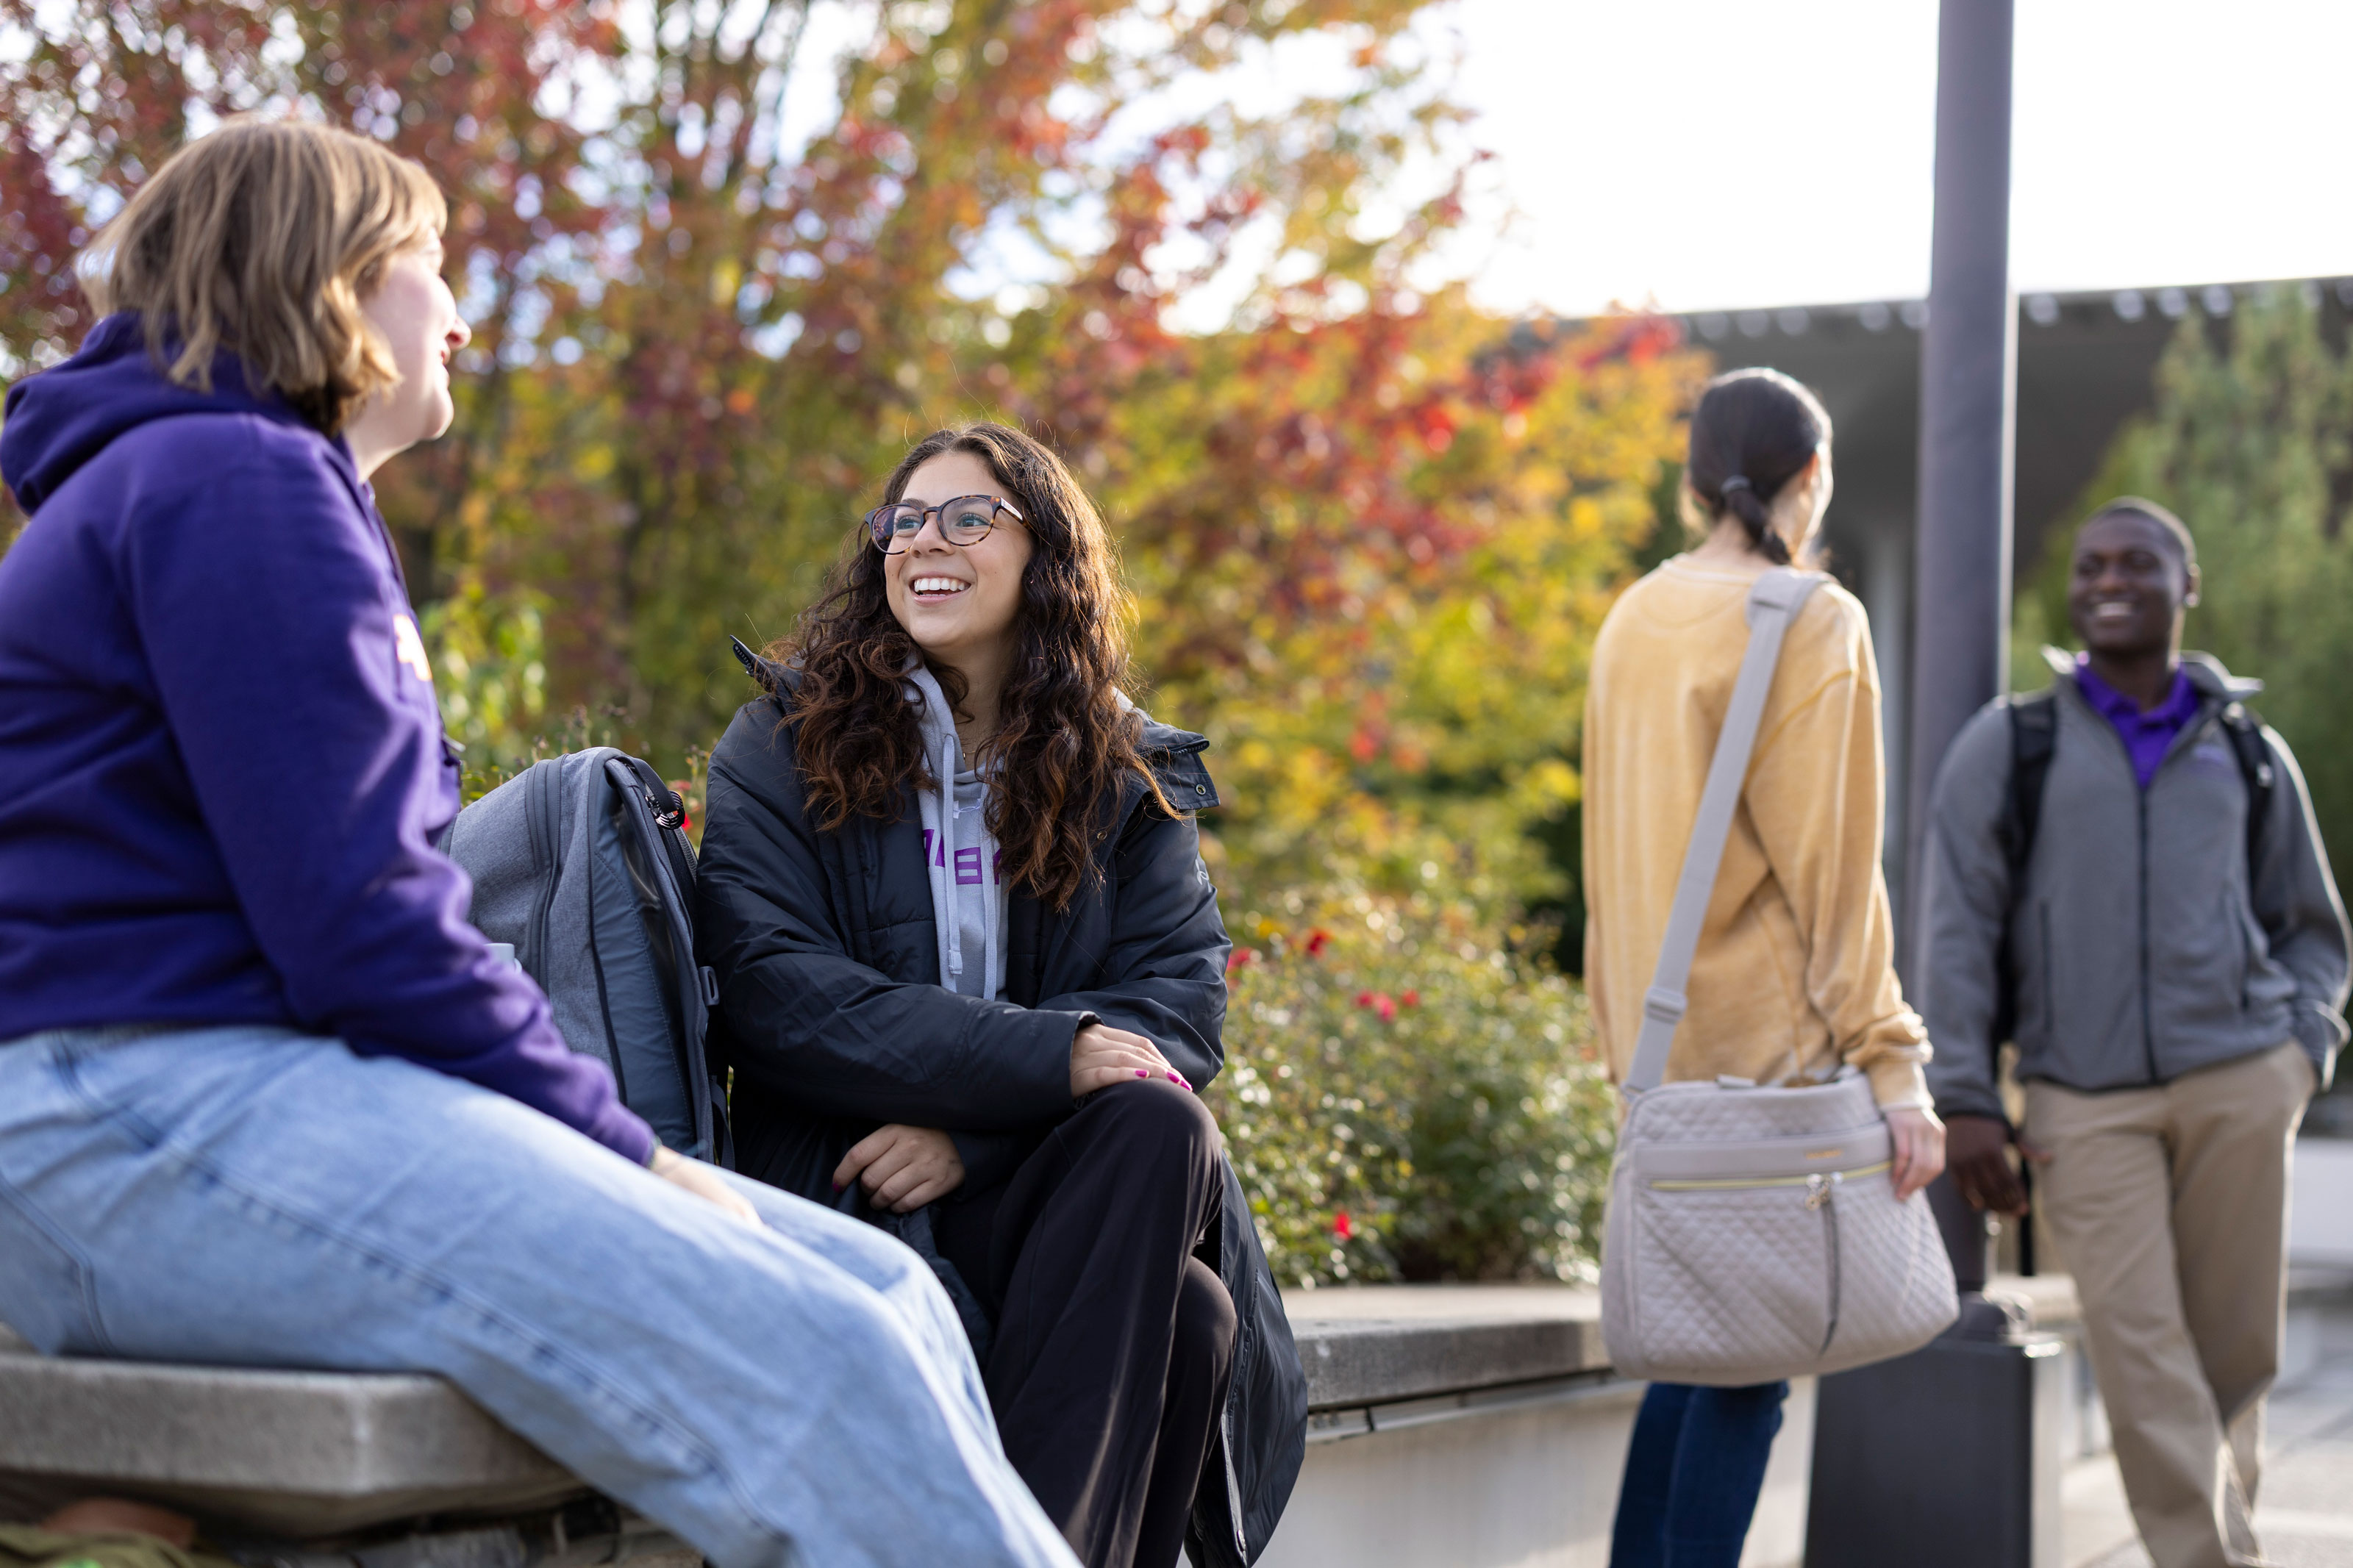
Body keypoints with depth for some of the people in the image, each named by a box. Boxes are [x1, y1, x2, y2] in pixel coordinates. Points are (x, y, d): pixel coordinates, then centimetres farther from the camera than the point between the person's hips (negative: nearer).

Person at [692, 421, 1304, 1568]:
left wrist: (971, 1128, -17)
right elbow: (769, 991, -9)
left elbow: (1182, 999, 0)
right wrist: (1045, 1059, -21)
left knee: (1156, 1121, -32)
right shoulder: (784, 742, 6)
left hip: (1040, 1189, 4)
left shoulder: (1131, 776, 14)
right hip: (847, 1189, -3)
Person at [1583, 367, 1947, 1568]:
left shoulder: (1633, 622, 12)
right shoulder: (1809, 623, -9)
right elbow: (1829, 863, -14)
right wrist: (1890, 1061, -13)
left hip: (1661, 1044, 7)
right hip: (1769, 1041, -7)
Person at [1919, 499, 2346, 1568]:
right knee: (2140, 1350, -10)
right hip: (2085, 1101, -2)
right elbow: (1958, 932, 3)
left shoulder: (2250, 753, 14)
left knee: (2232, 1349, 3)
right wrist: (1965, 1099, -4)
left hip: (2238, 1078, 2)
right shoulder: (2008, 746, 8)